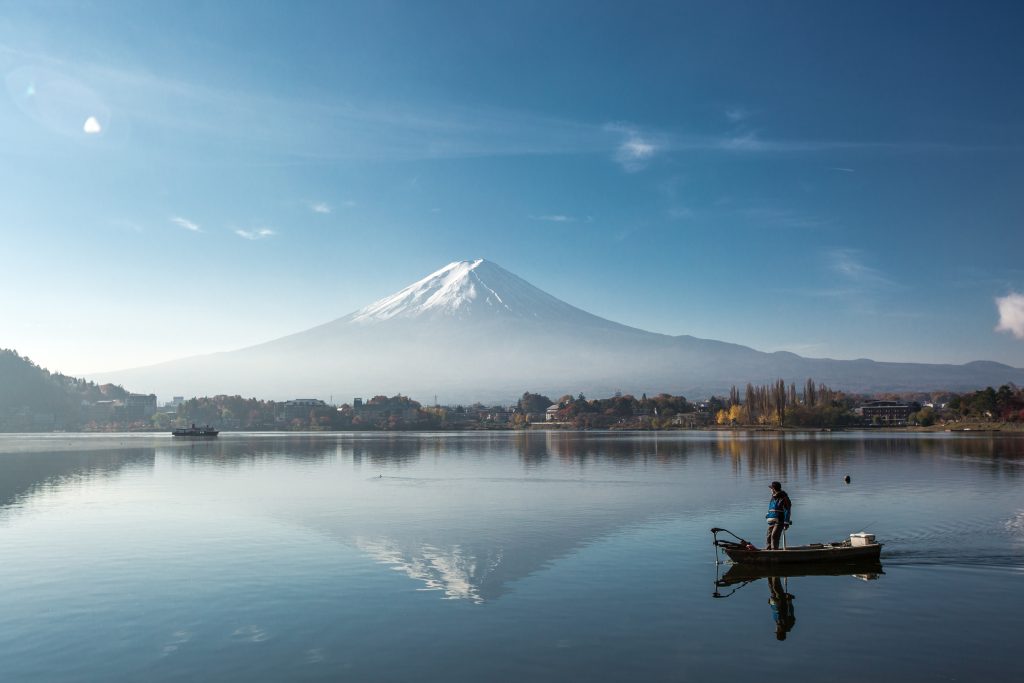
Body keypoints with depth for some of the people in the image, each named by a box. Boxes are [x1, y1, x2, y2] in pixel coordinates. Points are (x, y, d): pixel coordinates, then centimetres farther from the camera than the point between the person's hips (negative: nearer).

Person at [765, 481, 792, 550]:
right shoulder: (773, 498, 18)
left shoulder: (784, 498, -7)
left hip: (779, 522, -8)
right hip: (772, 521, 8)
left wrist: (786, 522, -17)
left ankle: (774, 550, -14)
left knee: (774, 536, -16)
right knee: (768, 536, 5)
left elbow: (787, 511, -11)